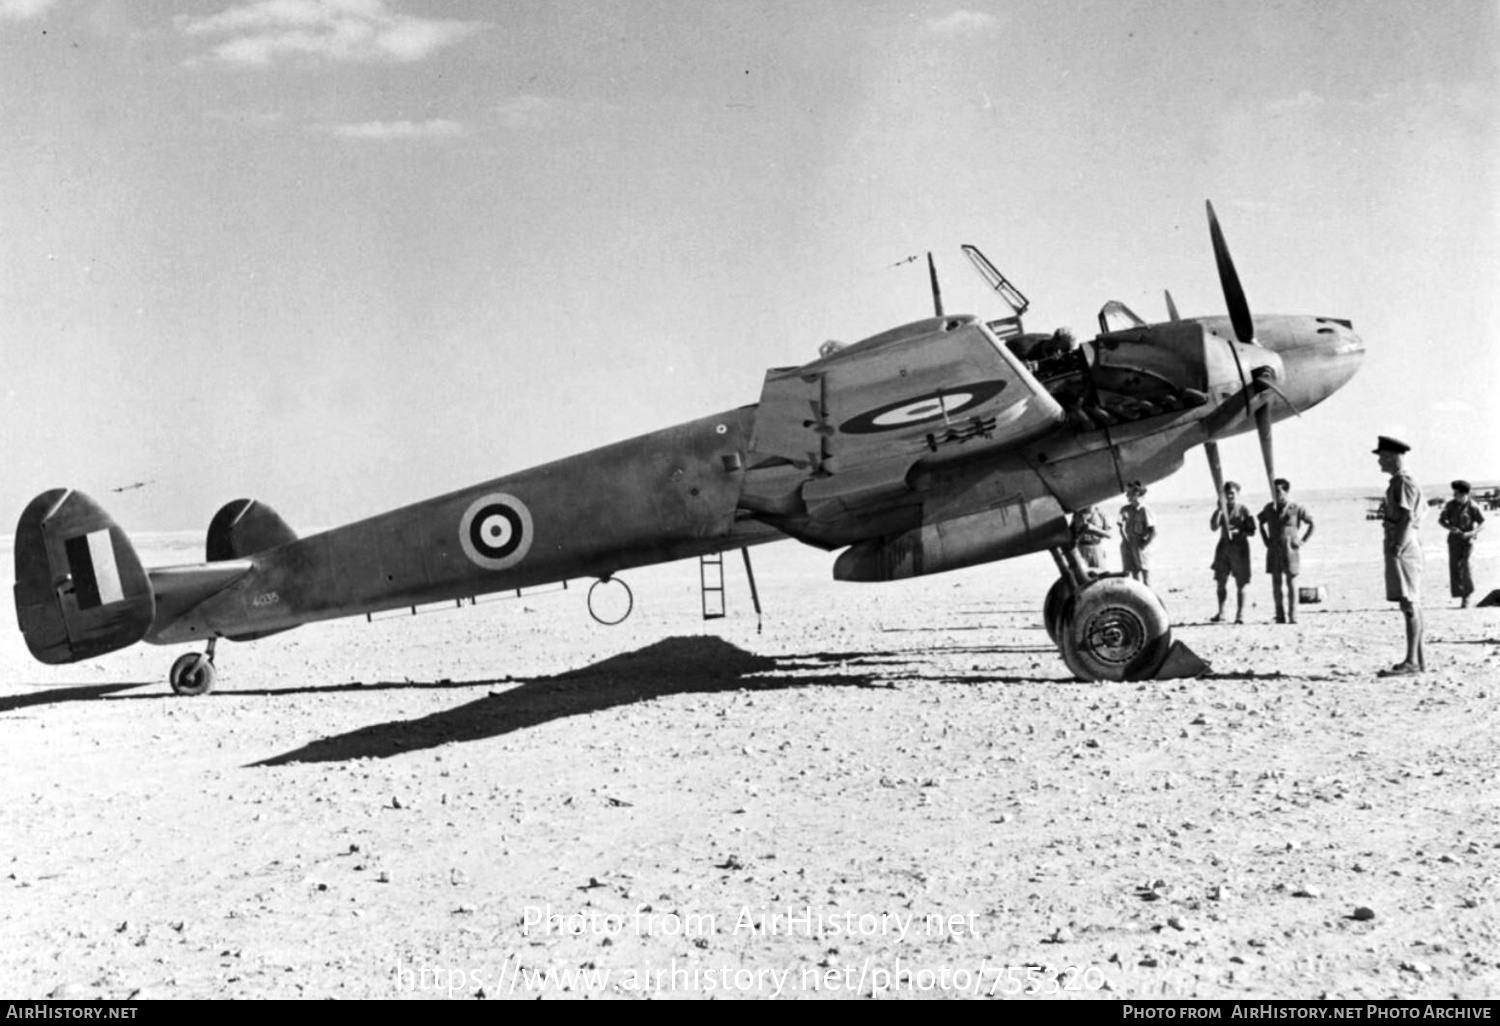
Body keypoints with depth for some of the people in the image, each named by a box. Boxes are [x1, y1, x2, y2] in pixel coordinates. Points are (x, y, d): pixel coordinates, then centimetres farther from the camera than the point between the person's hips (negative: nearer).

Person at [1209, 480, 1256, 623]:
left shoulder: (1244, 510, -2)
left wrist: (1238, 531, -18)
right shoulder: (1222, 510, 8)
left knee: (1240, 584, 0)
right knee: (1220, 582, 3)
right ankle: (1220, 613, 13)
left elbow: (1252, 532, -1)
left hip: (1240, 549, -3)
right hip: (1224, 547, 3)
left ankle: (1240, 614, 6)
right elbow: (1213, 527, -4)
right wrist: (1219, 510, -13)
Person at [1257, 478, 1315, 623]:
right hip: (1274, 550, 4)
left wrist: (1303, 541, -3)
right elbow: (1261, 523, 23)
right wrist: (1266, 540, 12)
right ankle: (1280, 616, 9)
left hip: (1290, 550, -3)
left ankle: (1292, 616, 1)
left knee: (1291, 583, -2)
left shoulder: (1295, 509, -5)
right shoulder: (1269, 508, 6)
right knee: (1276, 583, 3)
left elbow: (1312, 524, 3)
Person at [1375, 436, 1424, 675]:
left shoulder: (1404, 482, -12)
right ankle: (1418, 660, 16)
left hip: (1402, 547, -11)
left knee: (1409, 604, -11)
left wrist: (1397, 548, -24)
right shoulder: (1398, 482, 18)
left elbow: (1408, 517, -21)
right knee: (1413, 604, 11)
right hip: (1402, 546, 11)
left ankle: (1411, 662, -13)